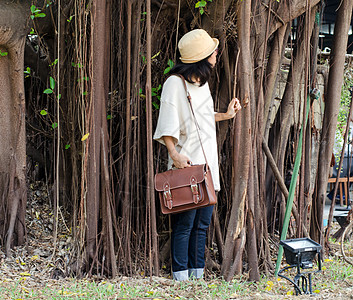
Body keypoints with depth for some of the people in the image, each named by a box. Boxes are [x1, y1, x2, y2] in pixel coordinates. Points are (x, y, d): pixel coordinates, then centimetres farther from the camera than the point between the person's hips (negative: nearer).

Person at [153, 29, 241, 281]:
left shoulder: (202, 82, 18)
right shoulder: (175, 83, -9)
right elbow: (168, 125, -14)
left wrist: (225, 115, 22)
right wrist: (174, 153, -23)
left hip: (208, 163, 8)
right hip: (187, 165, -8)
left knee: (202, 224, 9)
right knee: (184, 224, -8)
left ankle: (197, 277, 14)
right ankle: (181, 279, -5)